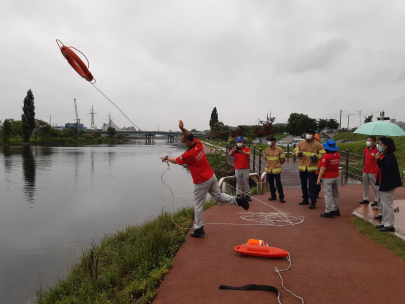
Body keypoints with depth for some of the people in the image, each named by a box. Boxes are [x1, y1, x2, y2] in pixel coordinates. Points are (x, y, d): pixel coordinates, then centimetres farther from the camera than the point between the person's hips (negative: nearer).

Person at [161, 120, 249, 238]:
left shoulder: (188, 154, -22)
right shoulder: (199, 143, -3)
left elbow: (175, 161, -3)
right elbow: (189, 135, 17)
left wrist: (166, 157, 16)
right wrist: (182, 128, 1)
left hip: (202, 182, -7)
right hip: (212, 176, 7)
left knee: (198, 206, 5)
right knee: (219, 196, 20)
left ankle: (198, 229, 14)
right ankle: (237, 200, 4)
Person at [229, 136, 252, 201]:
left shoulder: (246, 148, 1)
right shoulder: (235, 149, 4)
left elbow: (248, 154, -20)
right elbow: (230, 154, -14)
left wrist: (243, 152, -41)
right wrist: (233, 150, -36)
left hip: (245, 168, 0)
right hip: (237, 169, 0)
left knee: (246, 182, 5)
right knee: (238, 182, 4)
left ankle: (247, 195, 12)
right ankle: (238, 195, 8)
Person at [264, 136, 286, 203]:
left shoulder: (279, 149, -9)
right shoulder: (267, 150, 5)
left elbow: (283, 159, -2)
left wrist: (277, 164, 9)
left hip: (276, 170, -5)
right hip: (269, 169, 5)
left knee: (278, 183, -5)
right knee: (271, 183, 10)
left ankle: (281, 197, 3)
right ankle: (273, 196, 22)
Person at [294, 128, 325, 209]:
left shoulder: (317, 144, -3)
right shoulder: (301, 143, 5)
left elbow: (322, 154, -1)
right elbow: (295, 151, 12)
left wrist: (316, 156, -19)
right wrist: (298, 153, -11)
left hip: (312, 168, -4)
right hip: (302, 168, 4)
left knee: (312, 185, -4)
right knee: (303, 184, 15)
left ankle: (313, 202, 3)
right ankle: (305, 199, 29)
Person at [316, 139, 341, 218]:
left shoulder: (326, 156, -19)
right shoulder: (338, 155, 2)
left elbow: (323, 169, -20)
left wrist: (319, 178, -13)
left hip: (328, 178, -7)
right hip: (336, 177, 7)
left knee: (328, 195, -2)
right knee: (335, 194, 18)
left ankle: (328, 212, 2)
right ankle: (336, 210, 30)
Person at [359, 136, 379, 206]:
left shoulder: (376, 150, -13)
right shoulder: (366, 150, 8)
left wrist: (376, 172, -15)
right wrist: (364, 168, 15)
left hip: (372, 172, -8)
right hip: (365, 171, 8)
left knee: (375, 187, 1)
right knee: (365, 186, 14)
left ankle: (376, 201, 10)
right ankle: (365, 199, 25)